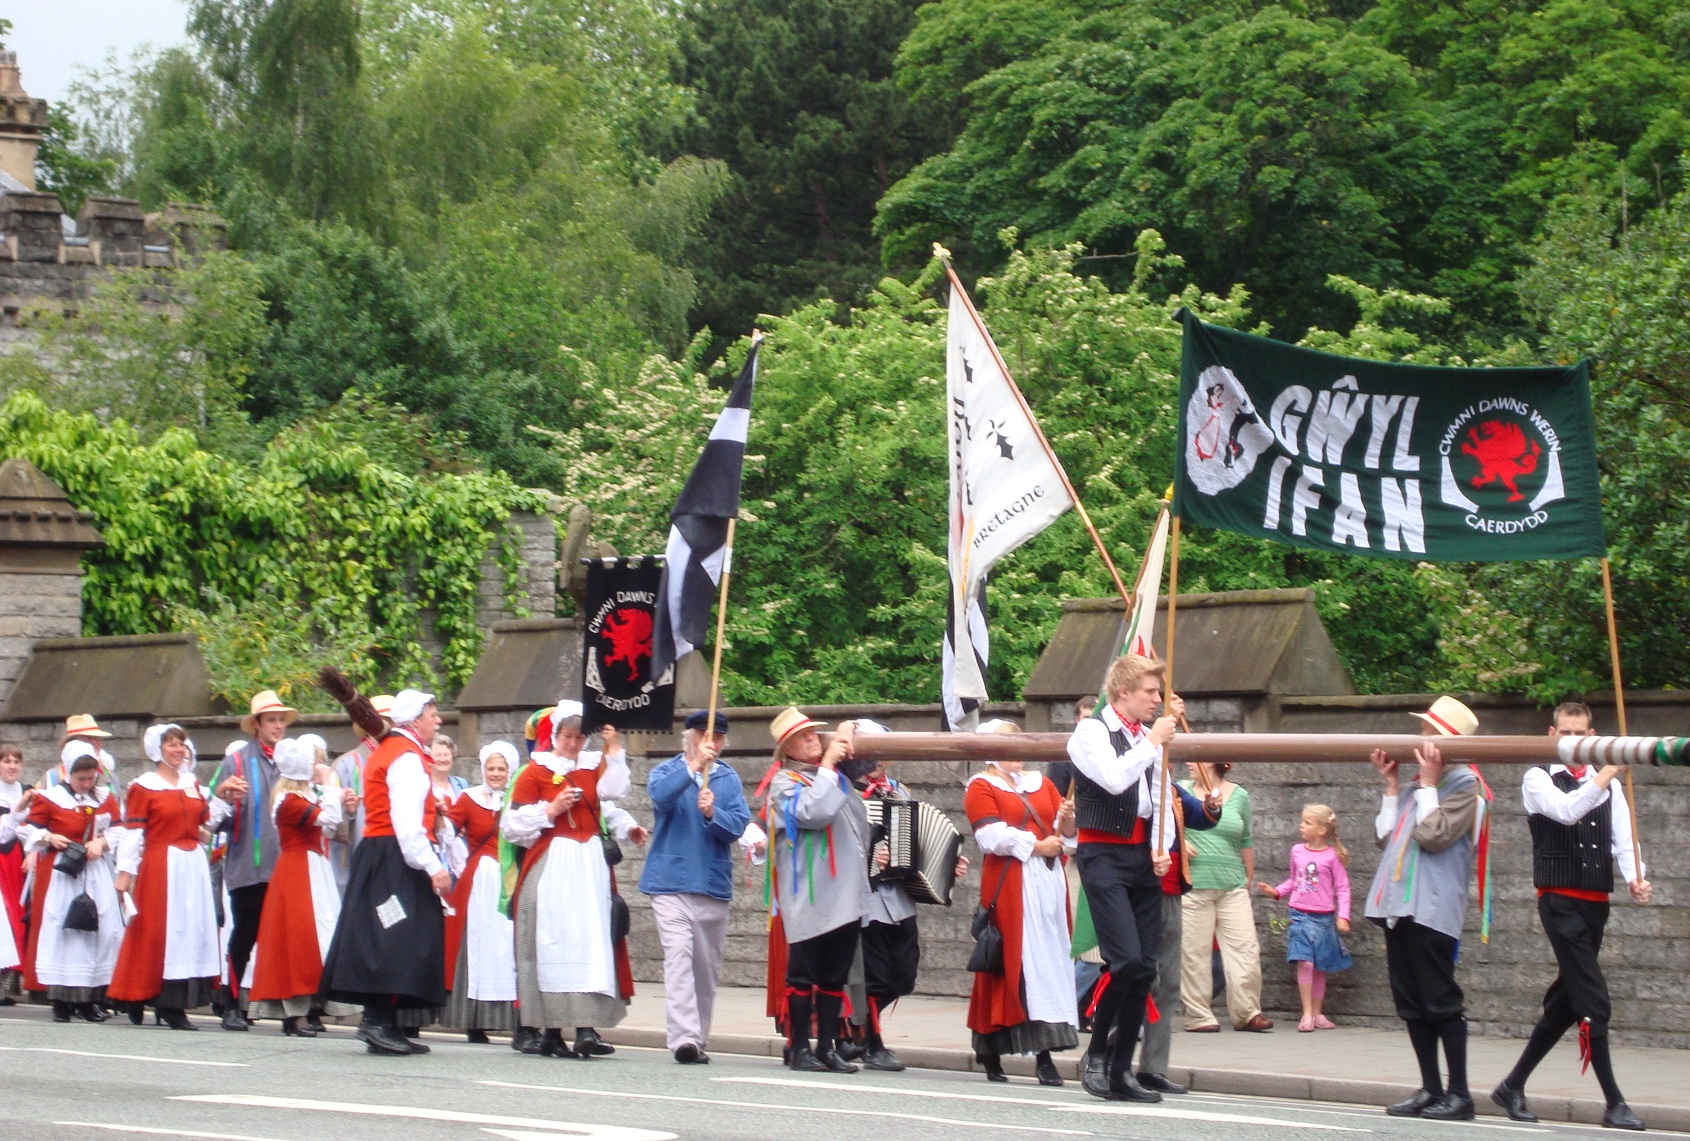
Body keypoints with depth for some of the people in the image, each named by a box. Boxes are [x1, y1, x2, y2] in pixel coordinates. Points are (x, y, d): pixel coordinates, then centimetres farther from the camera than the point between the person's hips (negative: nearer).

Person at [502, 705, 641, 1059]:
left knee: (591, 943, -7)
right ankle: (550, 1031, -3)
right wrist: (550, 811, -8)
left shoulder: (593, 767, 15)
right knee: (552, 943, -6)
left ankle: (586, 1027, -13)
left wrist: (614, 750, -9)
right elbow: (512, 824, 2)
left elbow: (613, 790, -7)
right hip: (550, 867, -3)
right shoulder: (535, 773, 6)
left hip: (590, 867, 3)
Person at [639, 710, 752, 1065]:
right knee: (678, 955, -16)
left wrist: (712, 813, -21)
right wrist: (694, 766, -27)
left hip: (713, 885, 3)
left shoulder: (729, 779, 10)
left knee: (708, 966, 8)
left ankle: (699, 1039, 19)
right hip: (671, 882, -3)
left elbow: (738, 826, -3)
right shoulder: (668, 771, 5)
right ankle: (683, 1037, -24)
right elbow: (660, 795, -18)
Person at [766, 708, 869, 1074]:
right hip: (808, 899, -7)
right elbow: (813, 812, -21)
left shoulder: (835, 775, 17)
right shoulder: (785, 783, -5)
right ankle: (799, 1048, 5)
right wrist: (827, 765, -12)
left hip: (846, 894, 7)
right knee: (804, 974, -1)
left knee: (835, 976, 8)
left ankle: (827, 1047, 13)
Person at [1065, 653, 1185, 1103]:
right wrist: (1153, 742, -13)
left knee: (1145, 966, 3)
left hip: (1143, 860, 7)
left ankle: (1121, 1070, 8)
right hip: (1104, 857, -7)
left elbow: (1161, 798, 16)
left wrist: (1160, 847, -1)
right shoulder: (1092, 732, -6)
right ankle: (1096, 1053, -2)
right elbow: (1114, 779, -23)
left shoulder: (1149, 737, 16)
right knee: (1125, 958, -19)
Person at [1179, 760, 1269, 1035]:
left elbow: (1246, 841, 16)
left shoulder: (1239, 796, 10)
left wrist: (1249, 881, 17)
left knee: (1244, 948, -4)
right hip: (1193, 886, -1)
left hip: (1232, 886, 1)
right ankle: (1198, 1015, 3)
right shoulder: (1182, 791, 7)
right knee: (1194, 952, -3)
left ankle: (1247, 1013, 2)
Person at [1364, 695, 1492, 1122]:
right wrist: (1391, 783, 13)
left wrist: (1428, 782, -10)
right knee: (1411, 1003, 9)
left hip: (1432, 908, -8)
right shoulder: (1420, 781, 19)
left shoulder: (1464, 785, -5)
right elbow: (1386, 836, 17)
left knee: (1440, 1002, -7)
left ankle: (1459, 1093, -3)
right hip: (1400, 906, 8)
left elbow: (1433, 835, -18)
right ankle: (1430, 1088, 15)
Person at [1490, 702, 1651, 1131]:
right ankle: (1614, 1102, -12)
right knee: (1593, 1003, -13)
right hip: (1560, 900, -6)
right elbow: (1567, 810, -22)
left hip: (1596, 903, 6)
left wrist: (1636, 878, -18)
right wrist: (1606, 774, -22)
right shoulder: (1538, 780, -1)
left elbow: (1623, 837, 0)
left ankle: (1513, 1086, 23)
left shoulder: (1608, 784, 12)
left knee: (1565, 1003, 12)